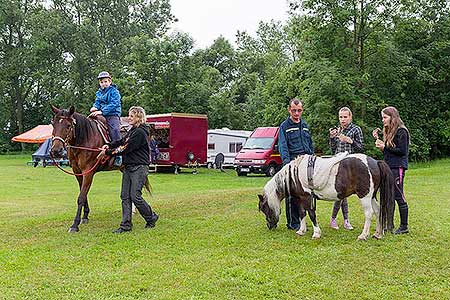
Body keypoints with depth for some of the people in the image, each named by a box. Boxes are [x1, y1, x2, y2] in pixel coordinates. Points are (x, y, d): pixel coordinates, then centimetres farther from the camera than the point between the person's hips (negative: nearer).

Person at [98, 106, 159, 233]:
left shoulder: (140, 132, -15)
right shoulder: (132, 130, 16)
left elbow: (125, 148, -18)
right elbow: (121, 142, 12)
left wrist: (107, 152, -14)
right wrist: (108, 146, -5)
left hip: (139, 167, -9)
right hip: (128, 167, 10)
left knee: (135, 196, -7)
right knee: (125, 196, 6)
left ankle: (151, 217, 13)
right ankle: (126, 225, 9)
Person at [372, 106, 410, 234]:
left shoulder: (401, 131, -9)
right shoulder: (388, 131, 16)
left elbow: (402, 151, -16)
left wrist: (385, 147, -16)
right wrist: (377, 139, 9)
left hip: (397, 168, -9)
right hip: (388, 166, 9)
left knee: (398, 196, -5)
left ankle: (404, 226, 2)